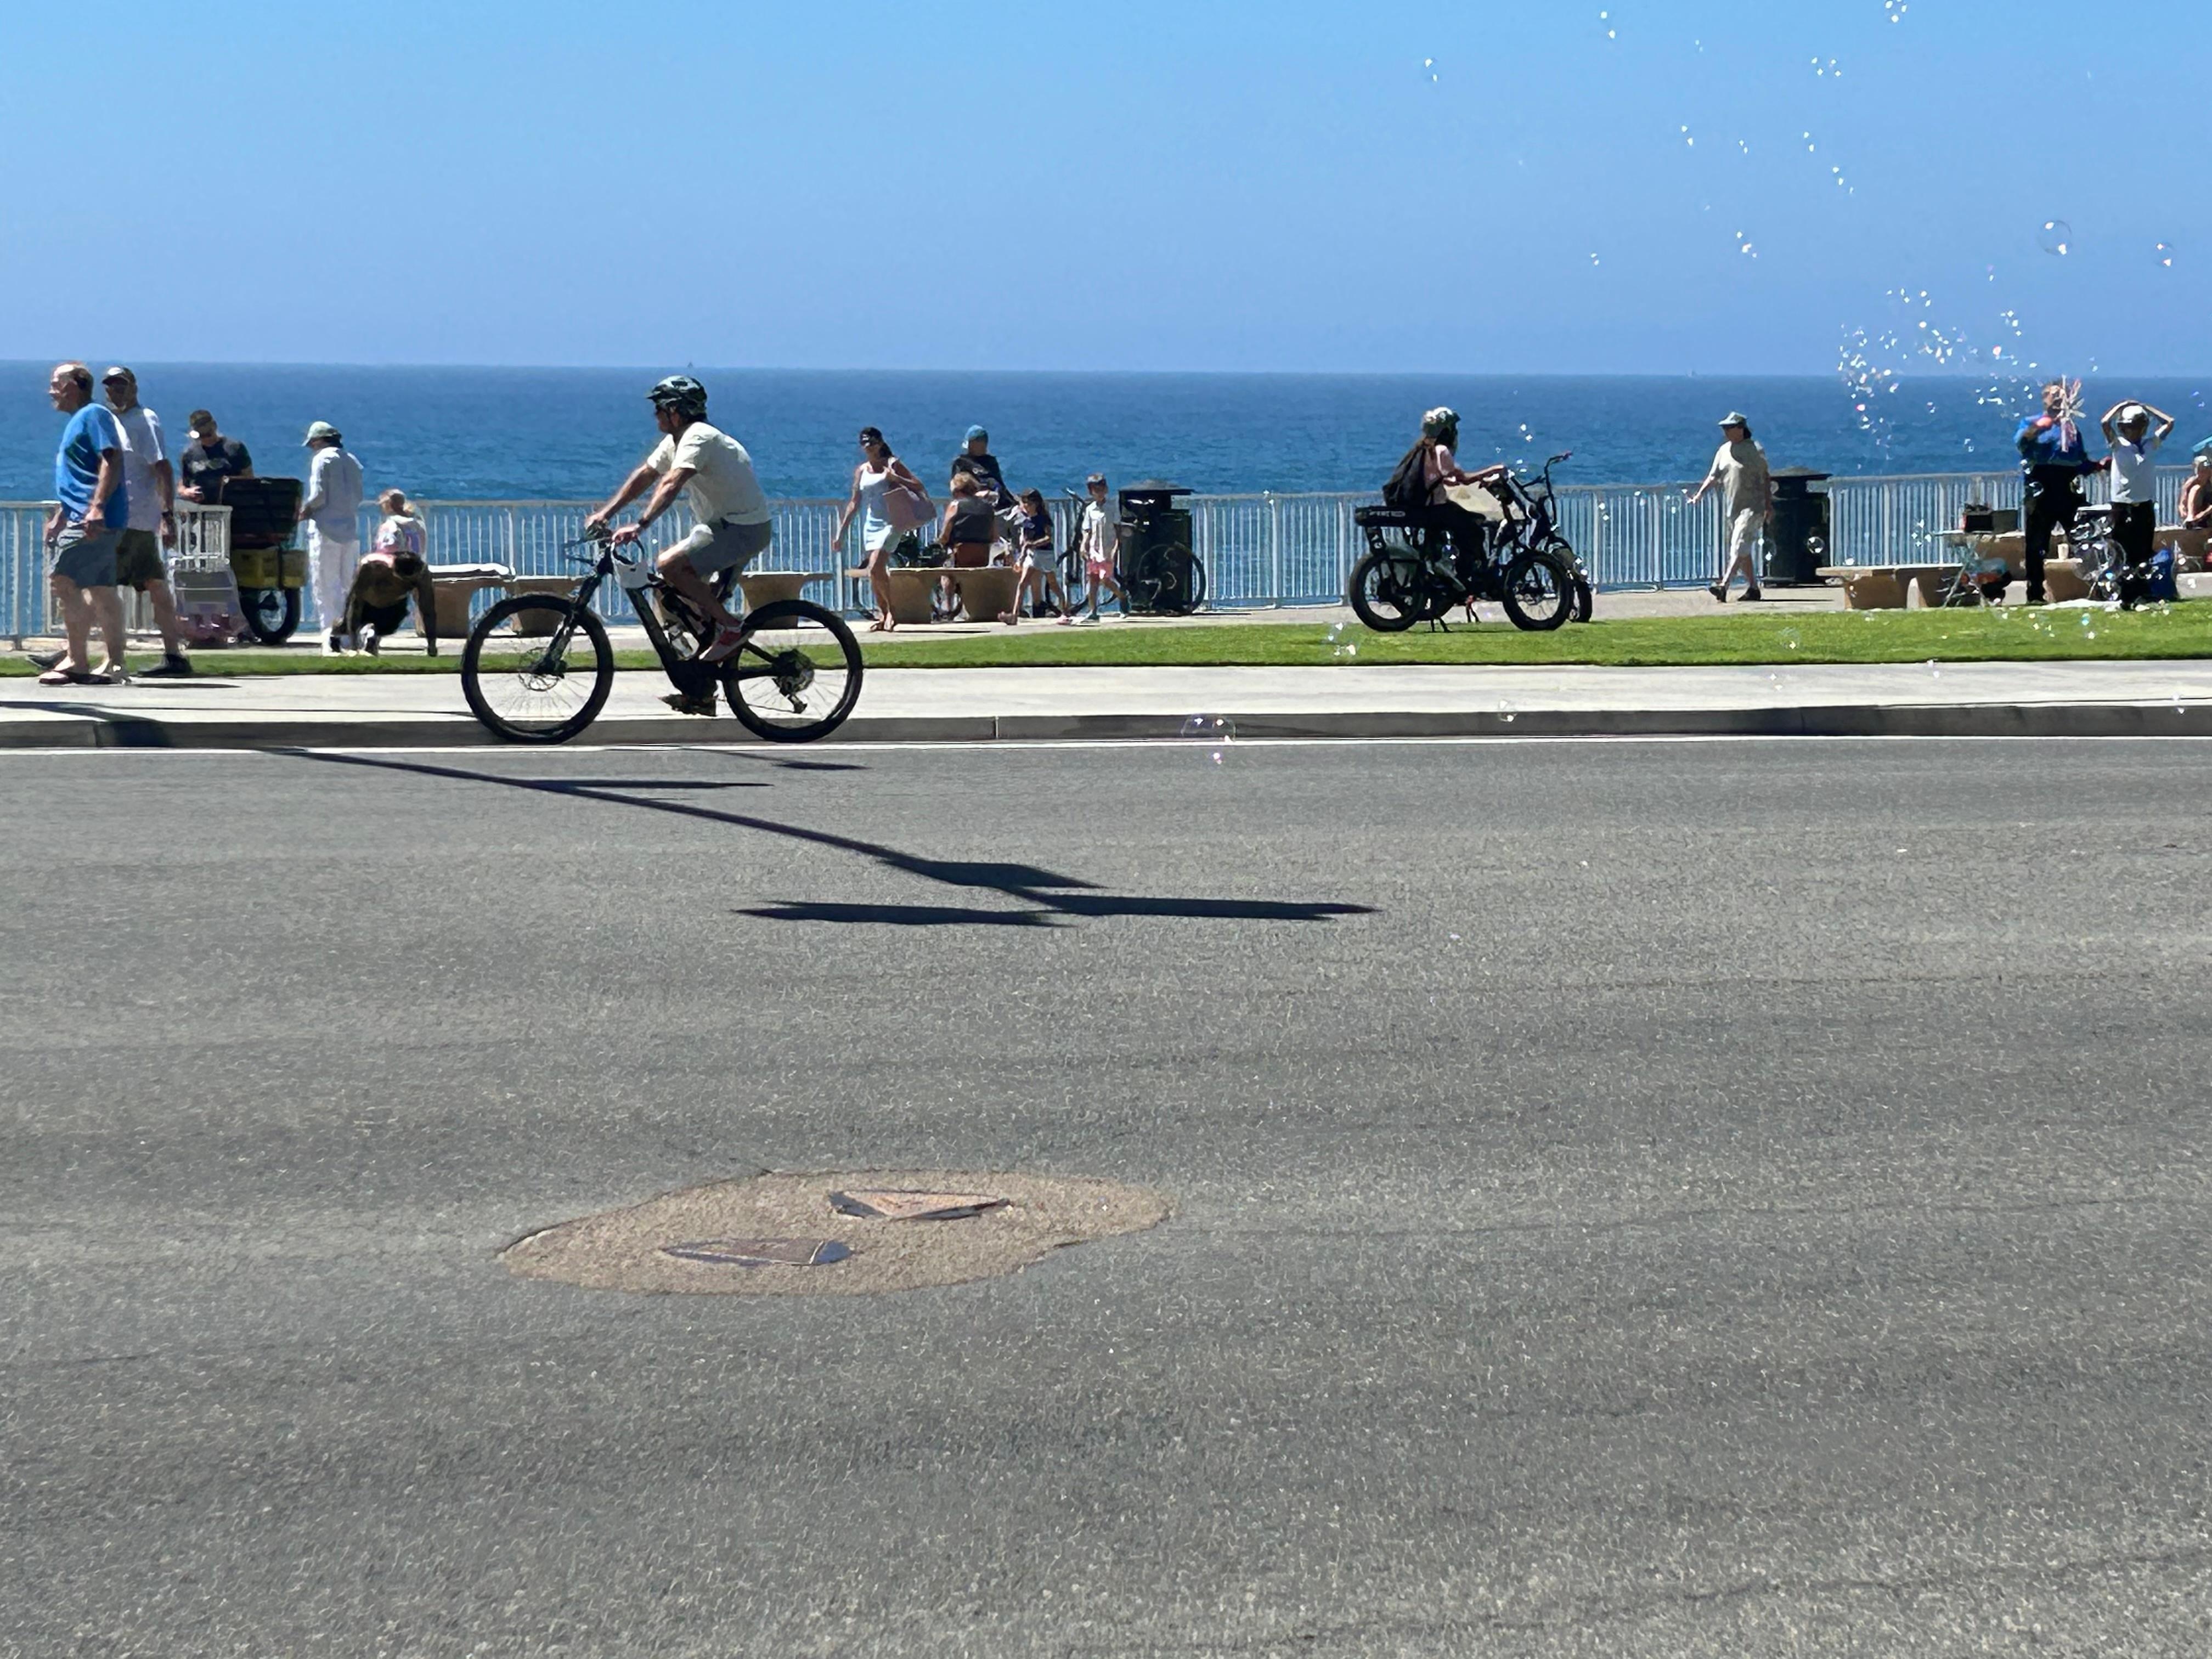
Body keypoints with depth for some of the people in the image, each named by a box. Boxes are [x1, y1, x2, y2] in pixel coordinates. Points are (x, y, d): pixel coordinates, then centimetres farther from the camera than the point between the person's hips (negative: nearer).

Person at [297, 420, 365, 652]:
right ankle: (349, 635, 12)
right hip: (351, 528, 7)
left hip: (327, 530, -7)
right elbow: (358, 497, 13)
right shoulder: (352, 461, 13)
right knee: (348, 585, 12)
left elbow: (318, 497, -14)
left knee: (324, 585, -3)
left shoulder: (322, 459, -7)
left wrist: (303, 512, 3)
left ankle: (331, 634, -11)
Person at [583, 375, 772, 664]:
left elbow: (671, 484, -34)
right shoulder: (675, 440, 10)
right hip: (723, 523, 10)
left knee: (669, 565, -22)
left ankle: (730, 627, -14)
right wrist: (605, 513, 7)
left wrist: (639, 526, -43)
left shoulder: (698, 437, -21)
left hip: (744, 529, -10)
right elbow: (644, 476, 14)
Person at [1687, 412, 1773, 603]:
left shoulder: (1755, 451, -5)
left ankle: (1723, 586, -30)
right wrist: (1699, 494, -5)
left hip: (1752, 506, -7)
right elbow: (1714, 476, 10)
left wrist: (1769, 506, 3)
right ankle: (1753, 588, 21)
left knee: (1739, 546, -17)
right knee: (1744, 550, 12)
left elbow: (1765, 479, 2)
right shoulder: (1723, 451, 11)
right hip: (1732, 507, 7)